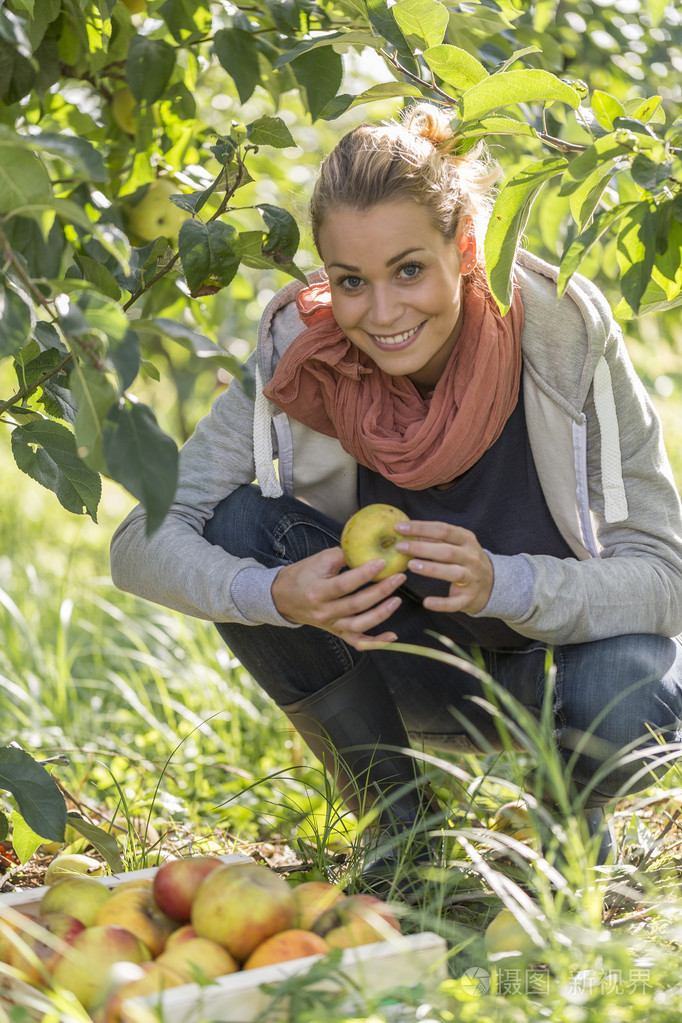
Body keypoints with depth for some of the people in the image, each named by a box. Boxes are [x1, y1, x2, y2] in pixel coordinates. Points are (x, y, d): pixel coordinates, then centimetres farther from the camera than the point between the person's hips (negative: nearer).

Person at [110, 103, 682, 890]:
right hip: (410, 671, 2)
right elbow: (143, 543, -20)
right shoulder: (298, 354, -20)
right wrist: (276, 594, -40)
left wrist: (504, 583, -43)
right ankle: (401, 818, -5)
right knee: (240, 523, -22)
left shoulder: (566, 333, -25)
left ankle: (575, 808, 3)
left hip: (564, 653, -2)